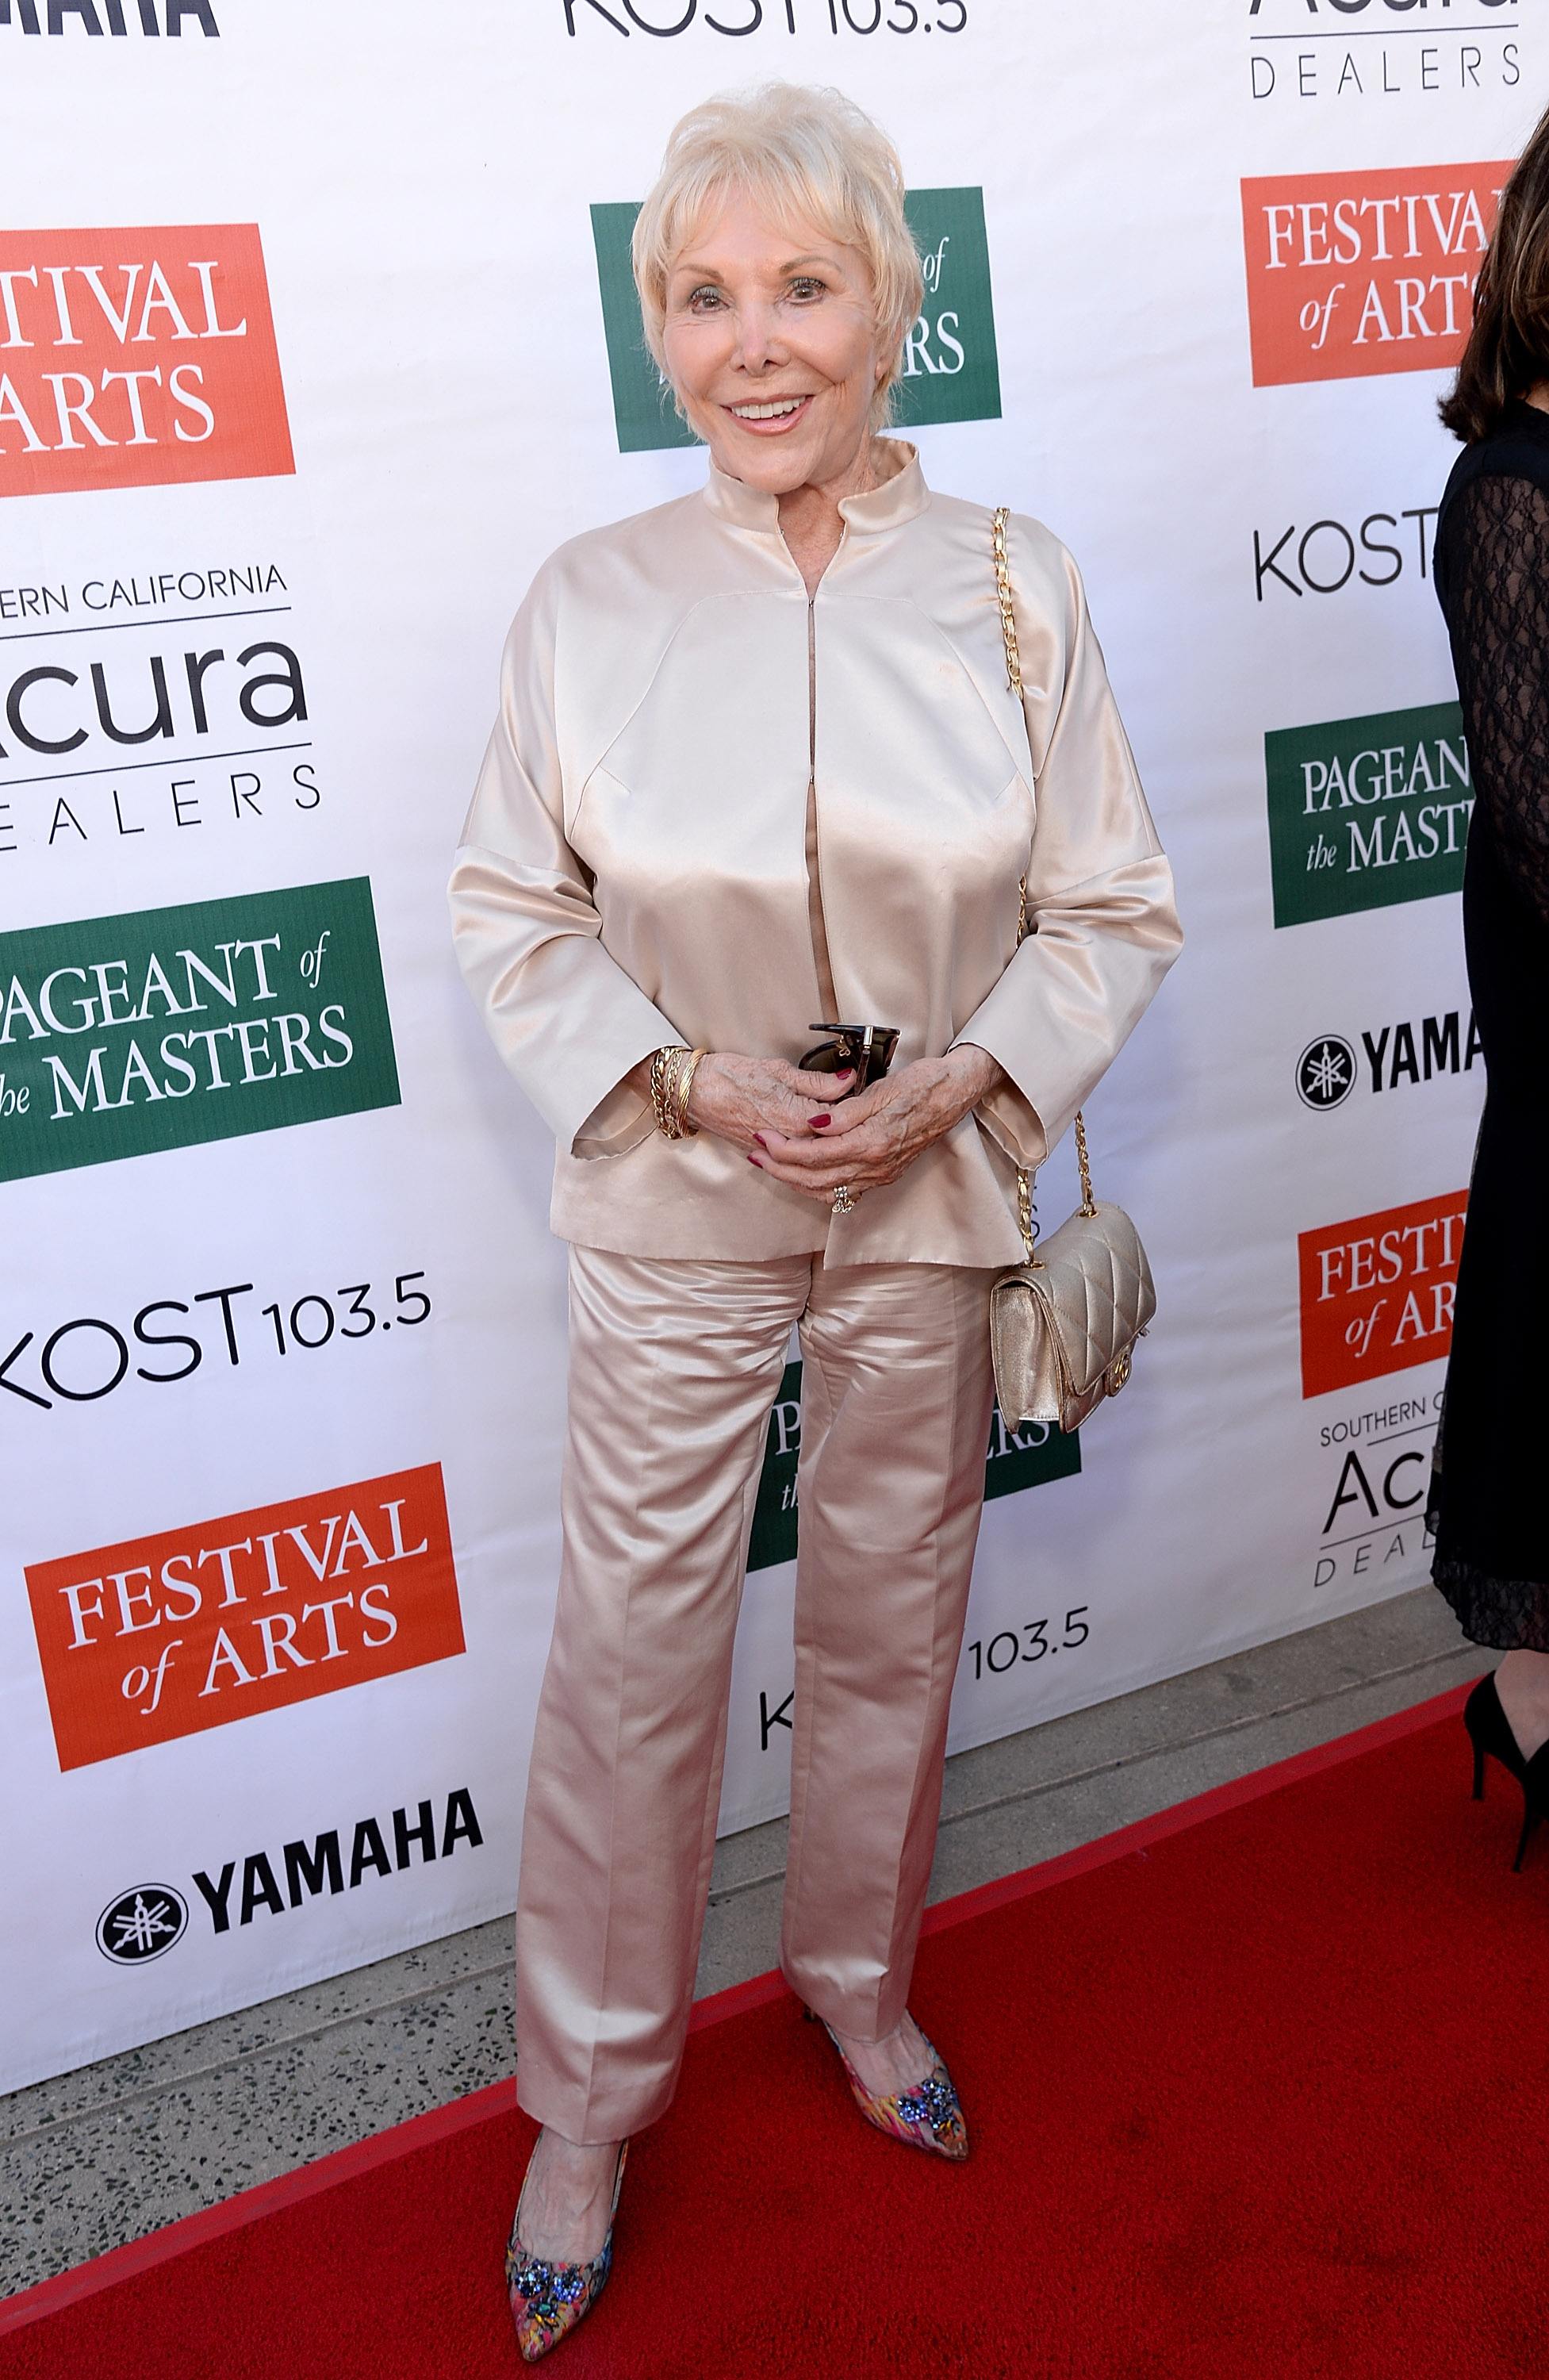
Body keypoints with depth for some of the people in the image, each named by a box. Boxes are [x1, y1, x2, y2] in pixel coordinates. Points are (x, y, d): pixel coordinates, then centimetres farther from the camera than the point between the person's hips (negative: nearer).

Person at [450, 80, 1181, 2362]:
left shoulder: (1014, 589, -5)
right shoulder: (590, 600, -7)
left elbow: (1116, 912, 0)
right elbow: (512, 914, -1)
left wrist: (963, 1082, -15)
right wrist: (693, 1084, -14)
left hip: (931, 1200, 2)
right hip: (673, 1209, -1)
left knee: (892, 1618, 17)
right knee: (631, 1651, 7)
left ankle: (862, 1977, 45)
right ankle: (590, 2092, 31)